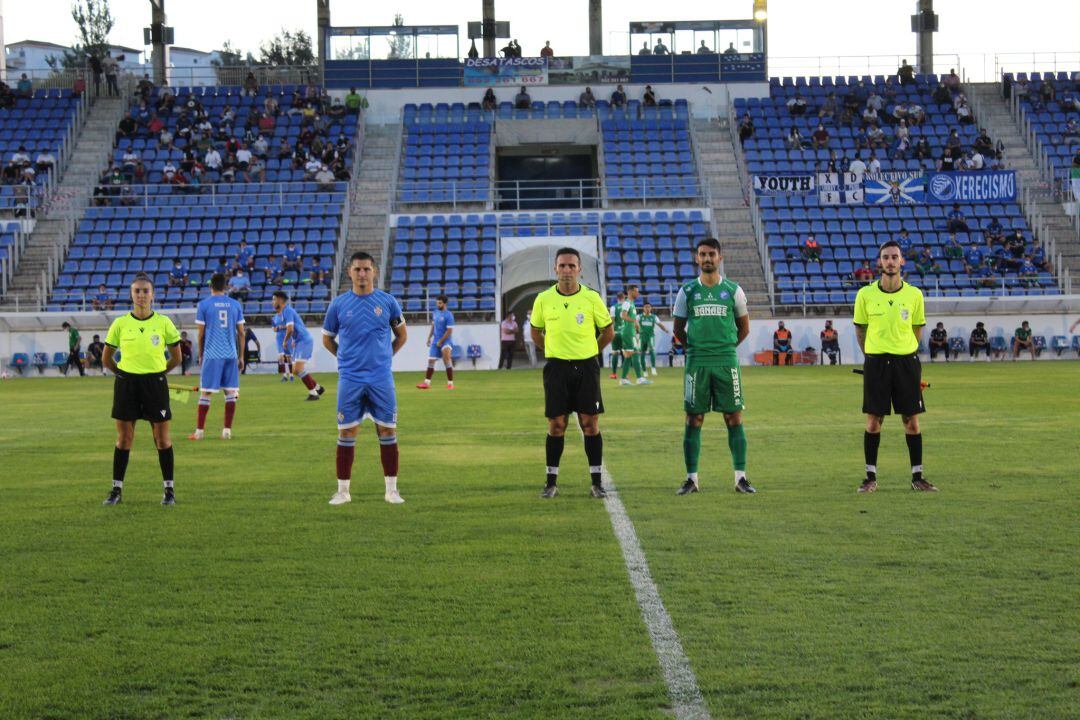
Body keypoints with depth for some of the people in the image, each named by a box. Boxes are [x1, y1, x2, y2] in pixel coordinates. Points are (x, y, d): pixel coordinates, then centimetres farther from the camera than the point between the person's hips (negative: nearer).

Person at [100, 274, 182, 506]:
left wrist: (156, 372, 9)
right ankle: (116, 489, 13)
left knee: (162, 438, 1)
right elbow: (106, 359, 9)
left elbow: (176, 358, 8)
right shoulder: (120, 324, -1)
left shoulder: (164, 323, -2)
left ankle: (169, 489, 11)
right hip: (126, 383, 1)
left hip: (155, 383, 0)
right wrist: (123, 373, 9)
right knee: (123, 438, 4)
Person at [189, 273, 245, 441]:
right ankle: (227, 431, 3)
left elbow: (201, 334, 1)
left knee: (205, 393, 1)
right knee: (231, 392, 5)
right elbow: (241, 333, 9)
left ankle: (199, 431, 3)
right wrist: (241, 357, 15)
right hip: (231, 355, 2)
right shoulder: (235, 305, 7)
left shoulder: (204, 305, 0)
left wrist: (200, 355, 11)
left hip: (212, 355, -2)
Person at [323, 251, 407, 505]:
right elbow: (327, 339, 15)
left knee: (388, 431, 1)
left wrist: (383, 357, 11)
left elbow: (402, 335, 16)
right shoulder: (338, 304, 2)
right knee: (347, 433, 0)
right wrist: (347, 359, 10)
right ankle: (343, 490, 8)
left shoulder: (388, 301, 2)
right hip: (350, 379, 0)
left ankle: (391, 489, 9)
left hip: (381, 378, 0)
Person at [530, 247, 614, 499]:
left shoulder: (592, 297, -4)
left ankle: (597, 482, 5)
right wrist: (554, 351, 11)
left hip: (586, 367, 0)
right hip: (556, 367, 1)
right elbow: (536, 332, 16)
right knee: (556, 426, 1)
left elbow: (608, 331, 10)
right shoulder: (543, 299, 0)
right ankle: (552, 482, 9)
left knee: (591, 424, -1)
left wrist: (590, 353, 11)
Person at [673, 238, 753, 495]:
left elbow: (744, 327, 14)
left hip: (727, 361, 0)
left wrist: (726, 347, 7)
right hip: (696, 363, 0)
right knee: (694, 420, 1)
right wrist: (695, 349, 8)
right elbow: (678, 329, 13)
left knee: (734, 418, 0)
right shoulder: (687, 291, 5)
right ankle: (691, 478, 6)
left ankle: (740, 477, 4)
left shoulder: (733, 290, 5)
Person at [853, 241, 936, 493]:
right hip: (875, 362, -1)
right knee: (873, 420, 1)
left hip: (906, 361, 1)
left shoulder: (914, 294, 0)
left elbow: (917, 329, 12)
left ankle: (917, 477, 10)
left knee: (912, 420, 2)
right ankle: (871, 477, 10)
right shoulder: (866, 294, -2)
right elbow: (860, 329, 9)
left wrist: (907, 354, 8)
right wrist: (873, 355, 6)